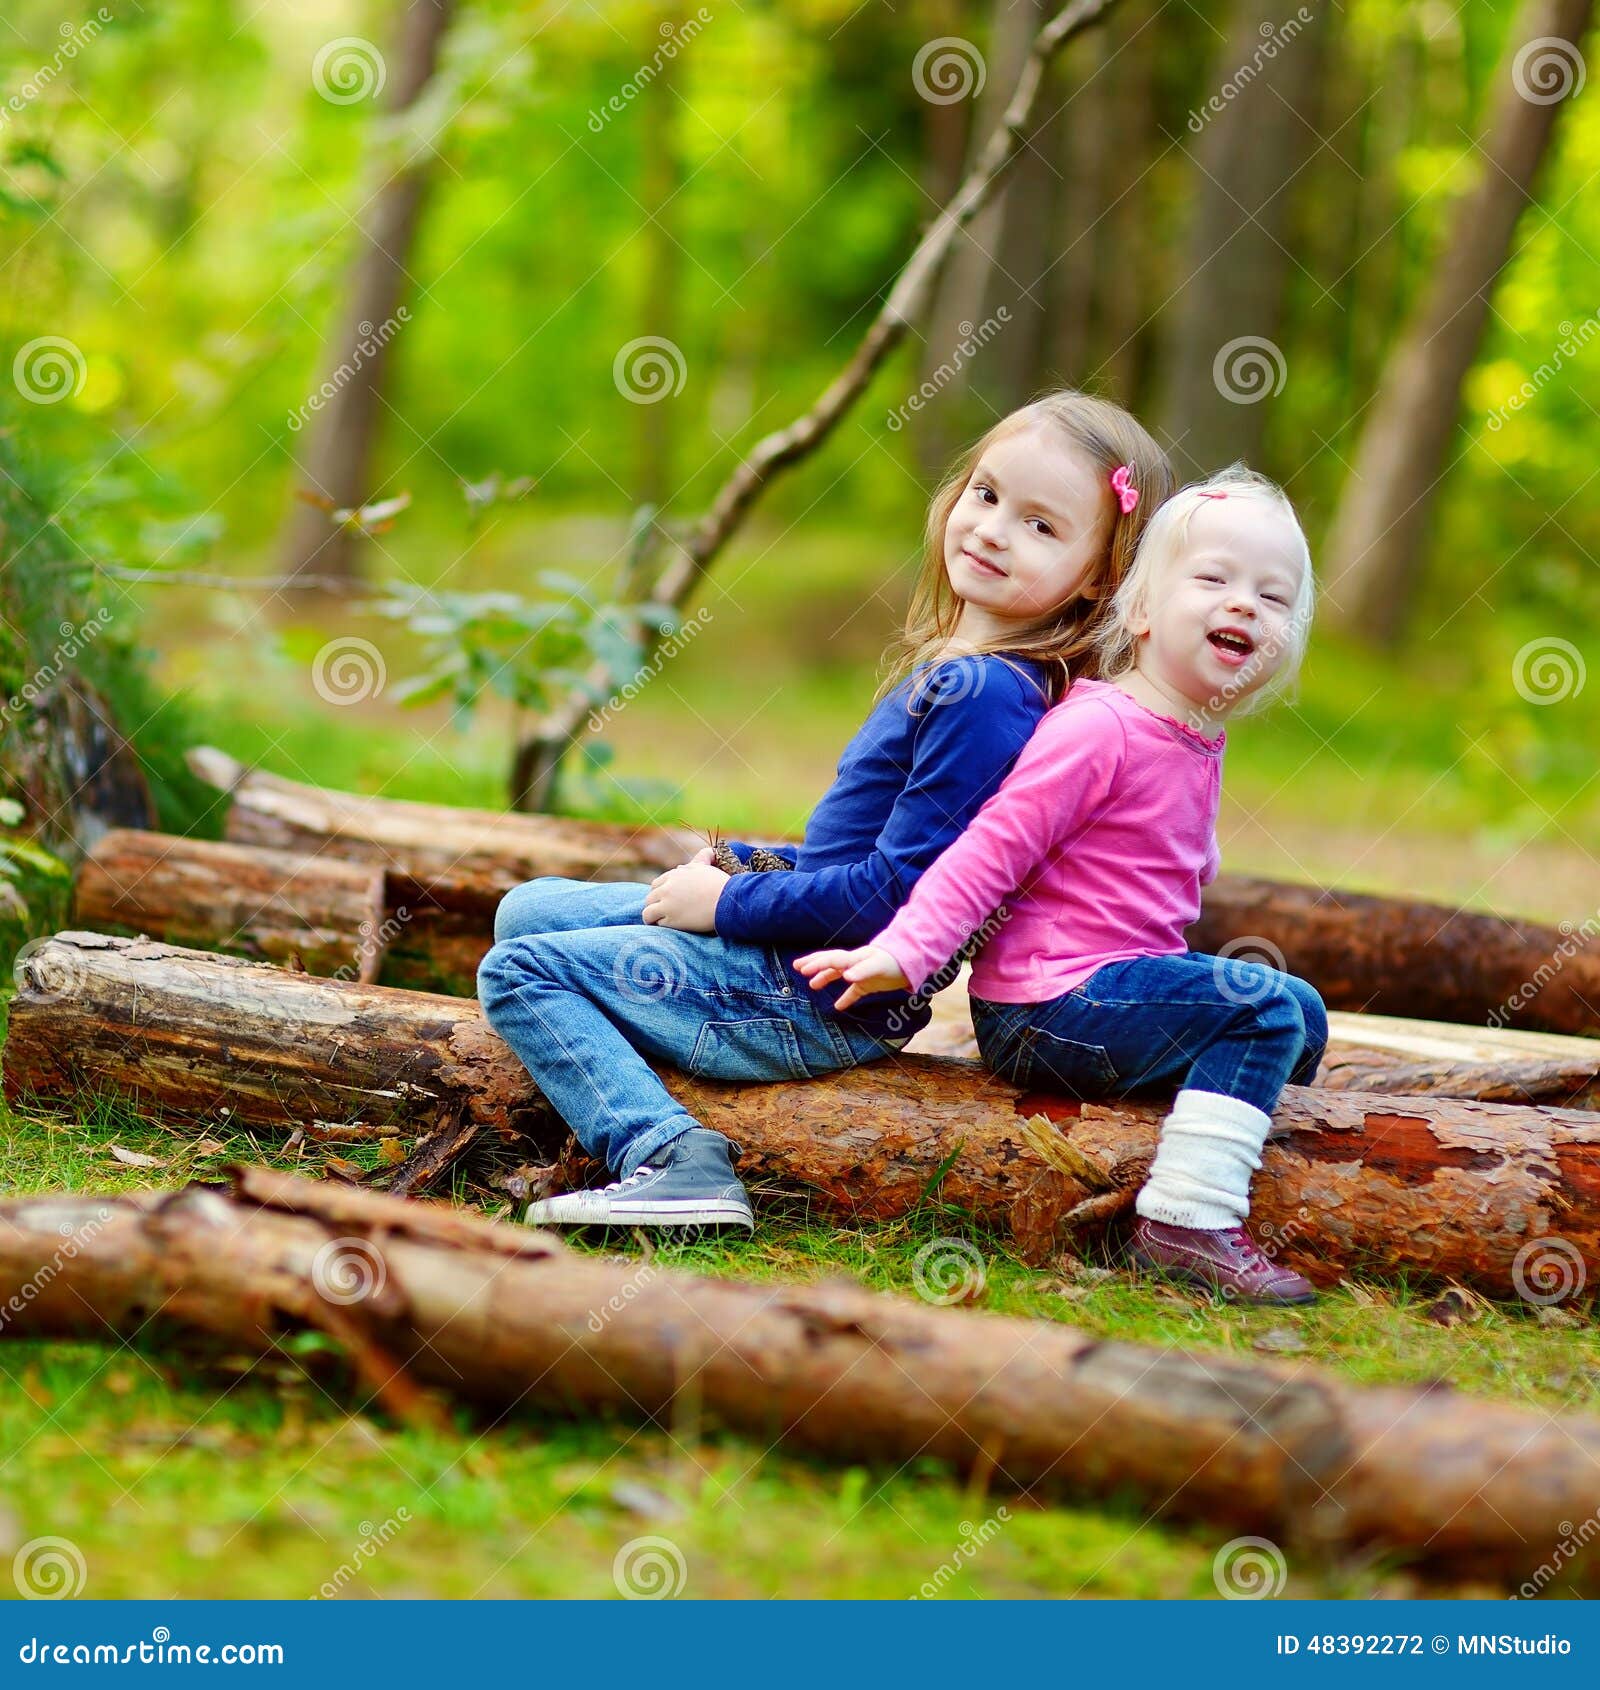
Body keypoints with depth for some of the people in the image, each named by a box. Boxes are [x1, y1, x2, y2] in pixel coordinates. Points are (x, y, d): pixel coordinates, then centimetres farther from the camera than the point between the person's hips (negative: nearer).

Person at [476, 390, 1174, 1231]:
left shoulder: (984, 695, -22)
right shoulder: (950, 667, 9)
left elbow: (899, 892, -25)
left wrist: (730, 901, -15)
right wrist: (733, 865, 10)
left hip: (825, 1004, -11)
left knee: (519, 972, -8)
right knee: (526, 909, 17)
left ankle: (675, 1160, -20)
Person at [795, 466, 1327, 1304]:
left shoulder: (1197, 743, 12)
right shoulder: (1099, 727, -16)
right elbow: (995, 845, -19)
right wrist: (904, 950, -25)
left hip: (1125, 978, 9)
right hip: (1051, 1007, -9)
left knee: (1300, 1019, 12)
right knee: (1268, 1007, -17)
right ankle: (1187, 1221, -20)